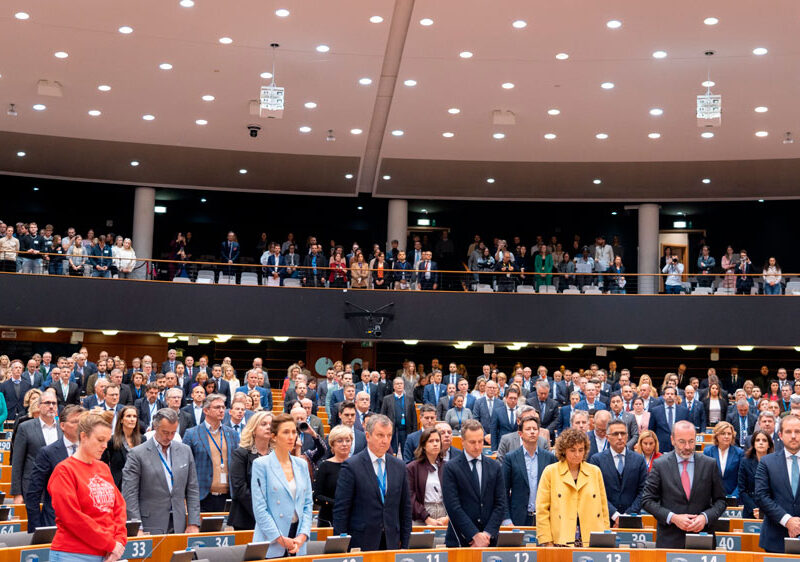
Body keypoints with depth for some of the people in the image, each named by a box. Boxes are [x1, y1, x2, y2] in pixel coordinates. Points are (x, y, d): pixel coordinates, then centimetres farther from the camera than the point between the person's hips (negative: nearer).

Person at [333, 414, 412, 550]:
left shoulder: (399, 466, 9)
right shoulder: (351, 466, -6)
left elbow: (405, 508, 12)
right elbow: (340, 511, -7)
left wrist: (405, 544, 7)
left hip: (391, 543, 4)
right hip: (360, 544, -4)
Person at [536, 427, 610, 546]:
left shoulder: (595, 472, 12)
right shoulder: (550, 472, 4)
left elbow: (604, 508, 15)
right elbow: (541, 510, 1)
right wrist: (546, 542, -5)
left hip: (591, 541, 2)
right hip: (561, 540, -2)